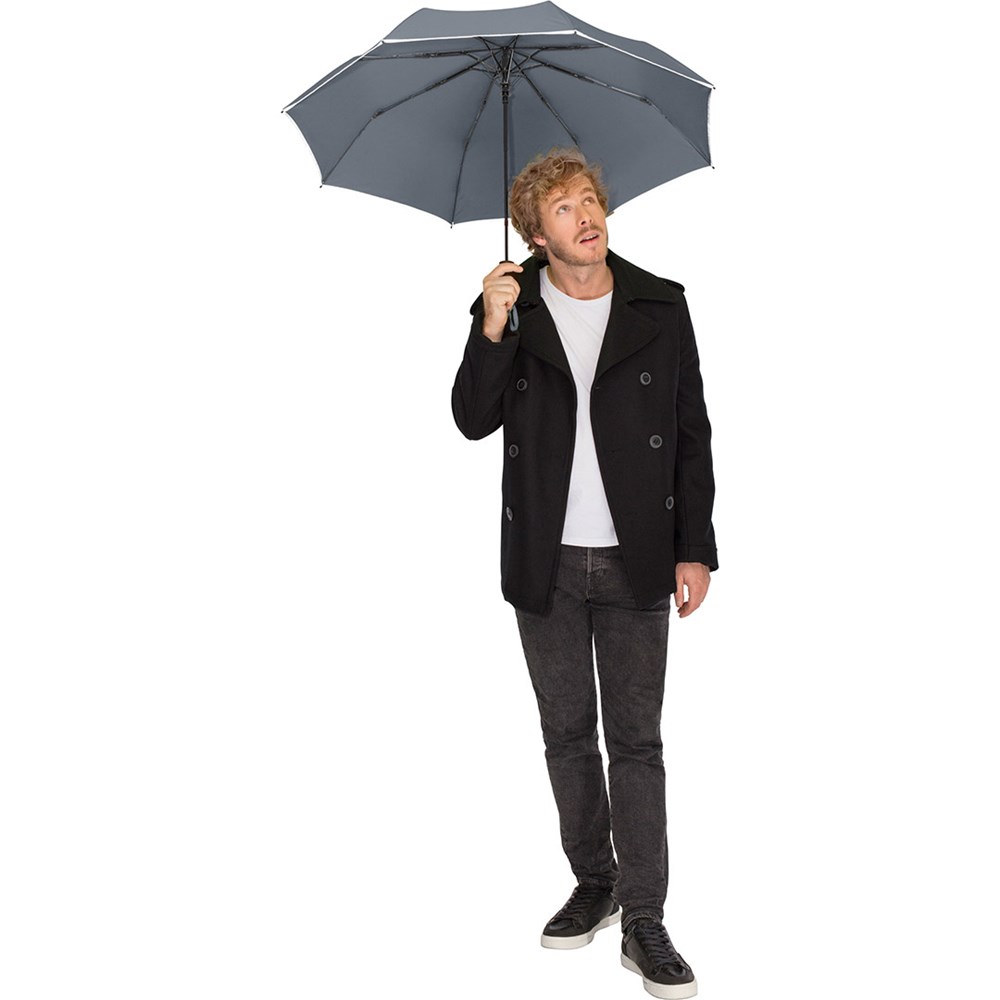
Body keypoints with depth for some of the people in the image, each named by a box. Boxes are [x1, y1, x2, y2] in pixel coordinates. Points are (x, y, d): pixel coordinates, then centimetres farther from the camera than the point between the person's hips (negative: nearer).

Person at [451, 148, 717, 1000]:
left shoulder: (661, 306, 0)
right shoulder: (513, 308, 2)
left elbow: (692, 435, 2)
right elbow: (474, 421, -7)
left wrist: (694, 548, -2)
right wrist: (492, 330, -19)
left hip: (635, 562, -1)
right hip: (545, 563, 1)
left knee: (636, 739, 1)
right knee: (567, 734, 12)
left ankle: (644, 924, 7)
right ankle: (594, 884, 29)